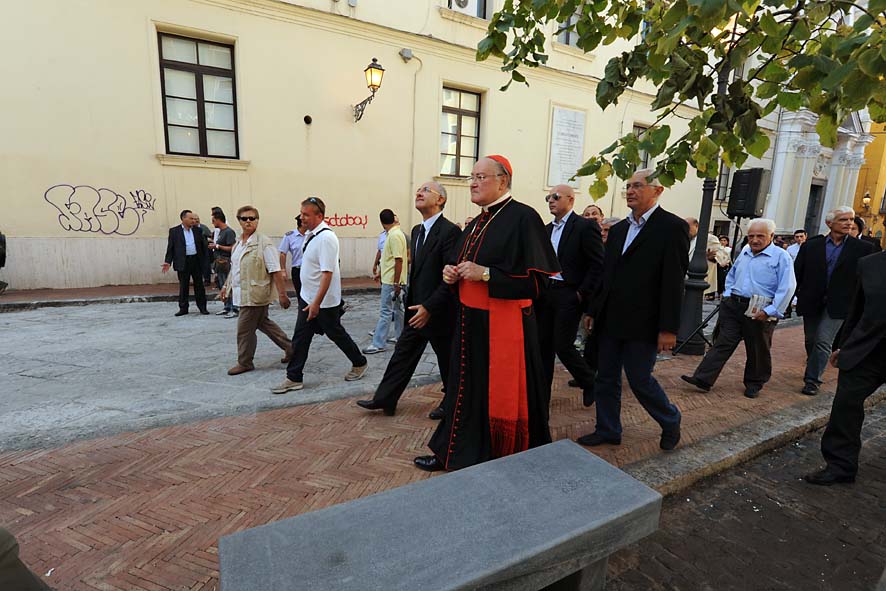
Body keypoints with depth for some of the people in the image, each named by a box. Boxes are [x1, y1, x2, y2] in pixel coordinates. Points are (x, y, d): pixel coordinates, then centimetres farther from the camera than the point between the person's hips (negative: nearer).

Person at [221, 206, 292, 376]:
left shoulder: (264, 243, -15)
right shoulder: (239, 243, 11)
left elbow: (276, 271, -18)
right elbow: (234, 267, 23)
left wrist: (282, 294, -20)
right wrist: (227, 286, 24)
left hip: (255, 295, -8)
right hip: (243, 294, 8)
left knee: (245, 329, 0)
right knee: (263, 323, 17)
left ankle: (244, 363, 18)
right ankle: (290, 348, 29)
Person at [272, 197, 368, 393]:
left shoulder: (326, 238, -22)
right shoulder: (311, 234, 6)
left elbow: (327, 273, -26)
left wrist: (317, 303, -27)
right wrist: (310, 301, 18)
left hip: (324, 301, -8)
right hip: (307, 298, 8)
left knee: (335, 333, 9)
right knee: (300, 337, 9)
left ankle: (360, 364, 30)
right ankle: (294, 378, 18)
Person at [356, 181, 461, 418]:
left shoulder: (450, 231, -17)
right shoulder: (417, 230, 11)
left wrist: (429, 307, -23)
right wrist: (412, 303, 15)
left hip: (438, 312, -8)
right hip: (416, 310, 8)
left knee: (448, 362, 10)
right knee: (403, 354, 12)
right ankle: (385, 399, 22)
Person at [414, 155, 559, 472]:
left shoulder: (523, 217, -12)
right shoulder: (476, 224, 14)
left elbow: (537, 277, -17)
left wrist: (485, 274, -22)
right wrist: (452, 274, 1)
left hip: (504, 324, -8)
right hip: (470, 321, 8)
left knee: (502, 395, 5)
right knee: (467, 389, 17)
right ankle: (458, 453, 34)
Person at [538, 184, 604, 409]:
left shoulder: (585, 226, -7)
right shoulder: (547, 229, 15)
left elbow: (598, 264, -11)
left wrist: (583, 293, -14)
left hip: (568, 295, -7)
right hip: (545, 294, 7)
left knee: (563, 347, -4)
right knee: (544, 346, 9)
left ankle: (590, 383, 23)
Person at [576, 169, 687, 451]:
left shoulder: (672, 227, -8)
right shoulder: (618, 229, 11)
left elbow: (673, 282, -13)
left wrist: (668, 328, -15)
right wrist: (593, 310, 13)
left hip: (641, 323, -6)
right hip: (610, 320, 7)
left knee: (640, 379, 4)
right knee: (606, 379, 12)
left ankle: (670, 422, 31)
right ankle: (607, 430, 29)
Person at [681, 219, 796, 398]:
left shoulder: (781, 257, -7)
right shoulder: (744, 252, 11)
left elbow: (787, 287, -13)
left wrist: (770, 311, -18)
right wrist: (727, 295, 12)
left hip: (759, 312, -4)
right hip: (733, 306, 5)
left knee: (758, 350, 11)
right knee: (722, 343, 0)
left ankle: (754, 384, 30)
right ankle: (703, 379, -3)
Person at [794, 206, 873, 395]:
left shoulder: (862, 248, -2)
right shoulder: (811, 245, 0)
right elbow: (797, 272, 2)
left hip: (837, 304, -2)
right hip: (811, 302, 2)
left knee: (823, 341, -8)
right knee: (811, 340, 14)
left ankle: (812, 380, 0)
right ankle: (814, 370, 35)